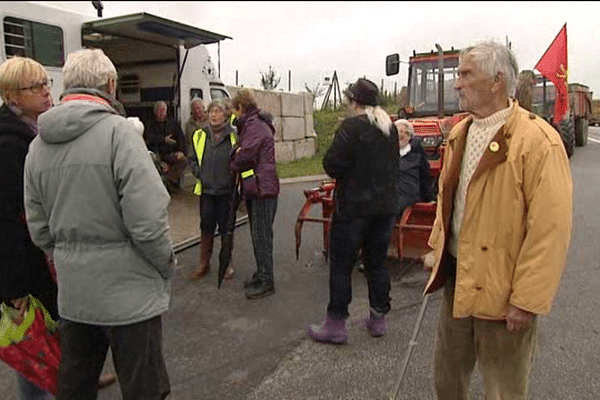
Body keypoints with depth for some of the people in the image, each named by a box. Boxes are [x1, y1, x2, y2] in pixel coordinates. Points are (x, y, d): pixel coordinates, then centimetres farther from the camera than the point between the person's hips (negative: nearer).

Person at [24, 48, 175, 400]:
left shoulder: (38, 144, 5)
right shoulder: (118, 130, -16)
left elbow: (39, 228, 9)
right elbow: (147, 219, -22)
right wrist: (167, 264, -6)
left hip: (72, 295, 7)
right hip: (128, 293, -6)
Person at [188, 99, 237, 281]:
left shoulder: (233, 136, -4)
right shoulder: (200, 135, 5)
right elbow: (193, 159, 14)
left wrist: (235, 177, -8)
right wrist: (199, 174, 1)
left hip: (227, 190, -2)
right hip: (206, 190, 3)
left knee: (226, 228, 8)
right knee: (206, 227, 10)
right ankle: (203, 263, 23)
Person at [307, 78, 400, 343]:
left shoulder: (351, 127, -14)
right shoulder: (390, 128, 8)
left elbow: (332, 166, -17)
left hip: (353, 207, -7)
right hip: (386, 205, 7)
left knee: (341, 265, 3)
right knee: (377, 262, 16)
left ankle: (335, 325, 10)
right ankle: (379, 319, 25)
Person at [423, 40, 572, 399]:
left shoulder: (537, 140, -18)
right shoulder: (459, 133, 6)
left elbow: (550, 228, -20)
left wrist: (527, 300, -19)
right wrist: (437, 248, 16)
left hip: (501, 289, -6)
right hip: (458, 276, 7)